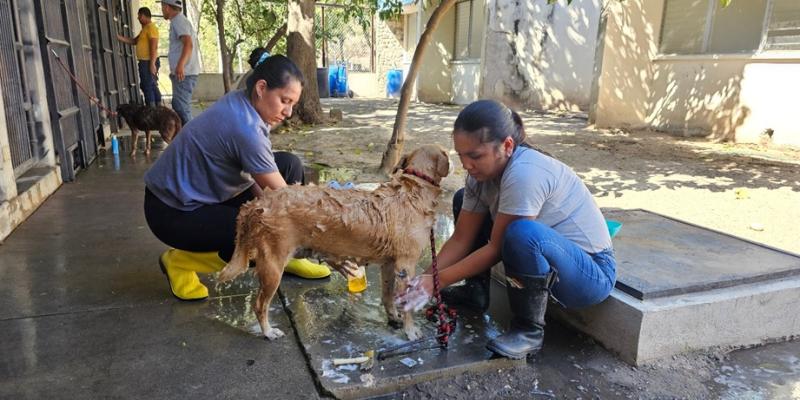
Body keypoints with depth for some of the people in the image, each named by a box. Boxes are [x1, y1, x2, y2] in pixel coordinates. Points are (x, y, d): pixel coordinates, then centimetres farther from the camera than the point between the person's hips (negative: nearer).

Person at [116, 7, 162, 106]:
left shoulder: (151, 27, -11)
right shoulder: (145, 28, 20)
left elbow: (154, 47, -19)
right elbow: (134, 41, 20)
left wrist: (152, 64, -24)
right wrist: (119, 37, 12)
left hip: (148, 62, -10)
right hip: (145, 62, 10)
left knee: (148, 87, -10)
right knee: (152, 86, 13)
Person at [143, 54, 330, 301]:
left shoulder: (240, 103, -4)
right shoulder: (246, 128, -30)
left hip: (203, 191, 9)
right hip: (174, 211, -9)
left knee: (289, 165, -1)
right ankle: (181, 261, -1)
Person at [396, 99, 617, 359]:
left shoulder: (524, 174, -31)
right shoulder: (483, 171, -7)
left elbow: (496, 248, -25)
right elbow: (461, 239, -5)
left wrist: (438, 281, -20)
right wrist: (424, 279, -16)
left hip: (592, 272, -8)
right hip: (541, 256, 8)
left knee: (522, 233, -40)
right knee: (463, 200, 5)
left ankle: (529, 330, -15)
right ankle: (475, 292, 13)